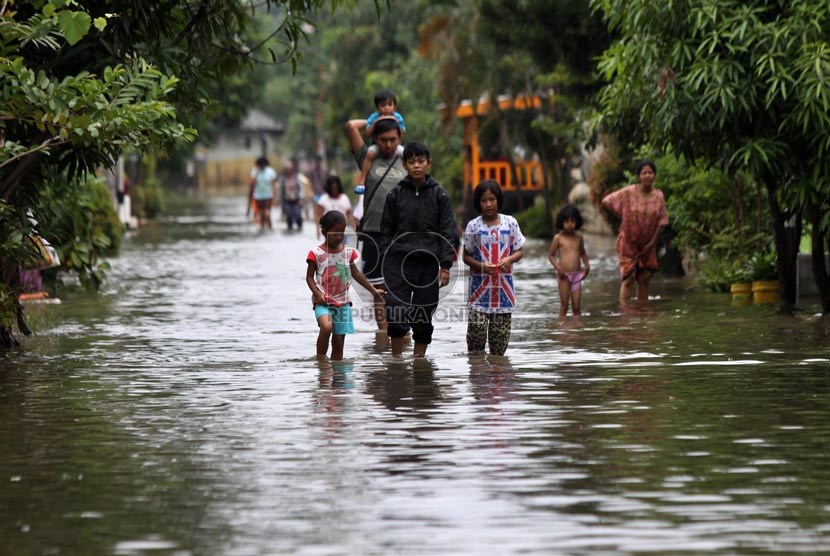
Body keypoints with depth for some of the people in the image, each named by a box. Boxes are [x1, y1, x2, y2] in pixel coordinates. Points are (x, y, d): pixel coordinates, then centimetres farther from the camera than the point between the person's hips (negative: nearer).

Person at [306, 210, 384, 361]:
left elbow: (356, 274, 17)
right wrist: (318, 294, -16)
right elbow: (309, 277, -1)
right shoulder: (316, 253, -4)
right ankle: (320, 360, -18)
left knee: (339, 342, 3)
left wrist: (373, 290, 15)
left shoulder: (348, 252, 7)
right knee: (326, 327, -30)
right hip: (323, 302, -4)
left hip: (342, 303, 4)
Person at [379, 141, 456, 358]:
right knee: (396, 312, -10)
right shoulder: (395, 195, 5)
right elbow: (386, 231, 8)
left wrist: (445, 266, -3)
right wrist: (386, 261, 0)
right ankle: (396, 359, -1)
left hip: (428, 262, 0)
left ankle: (419, 358, 11)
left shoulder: (439, 195, 5)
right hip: (399, 262, 0)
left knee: (424, 316, 3)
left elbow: (446, 232, 4)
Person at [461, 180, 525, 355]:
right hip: (479, 285, -1)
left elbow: (518, 251, 10)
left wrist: (509, 259, -13)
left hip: (503, 285, 1)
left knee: (501, 331, 2)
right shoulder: (473, 226, 1)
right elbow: (466, 256, 5)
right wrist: (481, 266, -14)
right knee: (477, 327, -9)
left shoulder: (510, 223, 4)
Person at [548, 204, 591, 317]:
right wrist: (557, 266, -15)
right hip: (564, 275, -3)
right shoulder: (558, 238, -3)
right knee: (564, 305, -1)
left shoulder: (579, 237, 8)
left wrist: (586, 265, 5)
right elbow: (551, 255, 1)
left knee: (576, 307, 3)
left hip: (576, 275, 3)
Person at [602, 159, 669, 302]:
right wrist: (623, 217, 0)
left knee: (644, 279, 6)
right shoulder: (628, 193, -12)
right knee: (629, 278, -9)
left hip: (647, 245, 3)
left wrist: (652, 242, -4)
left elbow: (661, 221, 1)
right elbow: (606, 202, -5)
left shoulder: (658, 196, -3)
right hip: (628, 243, -3)